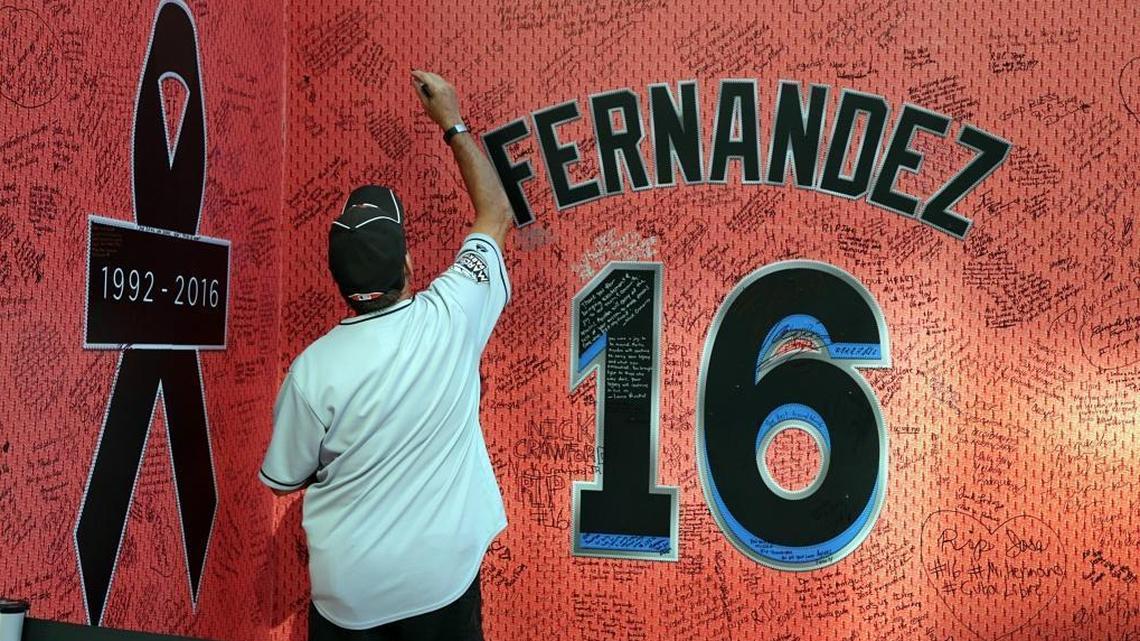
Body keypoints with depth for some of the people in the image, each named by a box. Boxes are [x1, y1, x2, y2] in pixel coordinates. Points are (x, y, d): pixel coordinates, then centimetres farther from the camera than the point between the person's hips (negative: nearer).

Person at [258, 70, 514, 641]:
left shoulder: (313, 368, -18)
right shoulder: (450, 318, -16)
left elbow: (282, 479, -2)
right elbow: (497, 215, 1)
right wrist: (452, 123, 9)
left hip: (348, 593, -1)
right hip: (442, 578, 1)